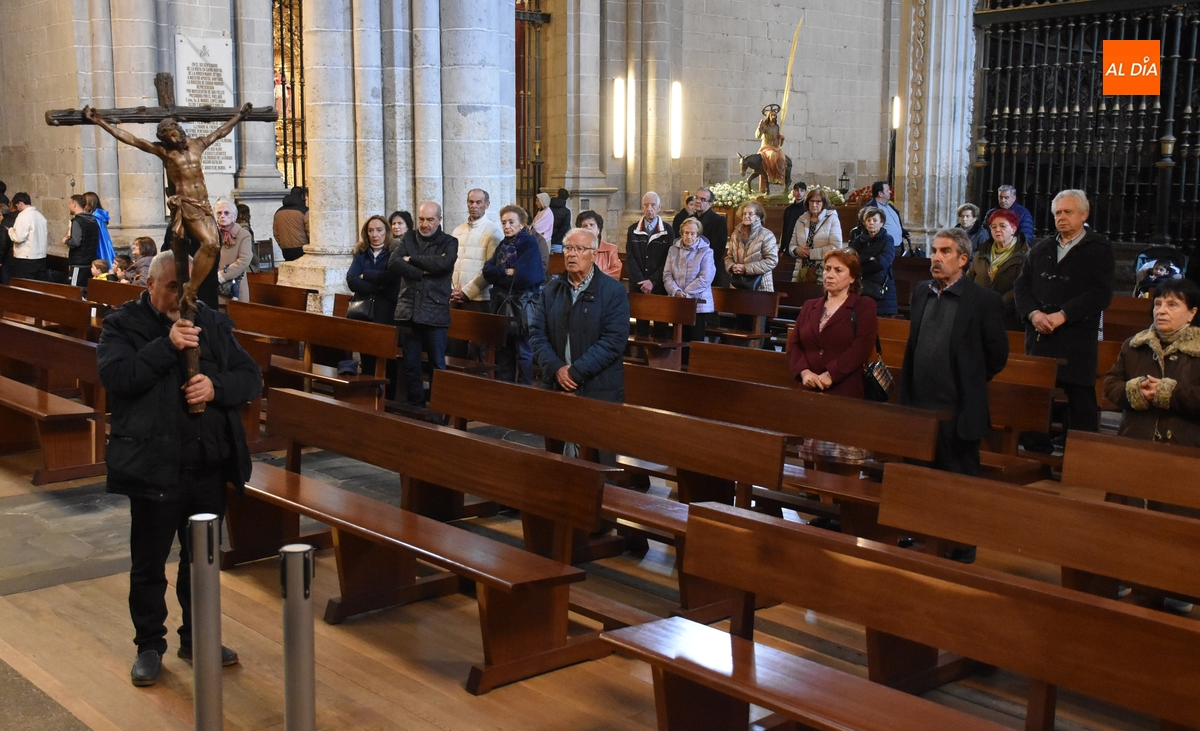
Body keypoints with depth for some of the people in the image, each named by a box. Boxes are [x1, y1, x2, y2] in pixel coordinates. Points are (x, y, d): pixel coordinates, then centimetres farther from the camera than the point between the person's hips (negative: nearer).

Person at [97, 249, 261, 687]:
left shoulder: (214, 324, 8)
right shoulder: (124, 325, -3)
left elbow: (251, 378, 5)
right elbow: (115, 375, -20)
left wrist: (216, 386, -15)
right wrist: (167, 347, -27)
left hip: (210, 465, 4)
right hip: (153, 466, -4)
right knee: (148, 563, 8)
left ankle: (197, 638, 31)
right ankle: (149, 646, 23)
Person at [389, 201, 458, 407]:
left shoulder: (449, 242, 3)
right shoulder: (409, 238, 12)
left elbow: (443, 263, -18)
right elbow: (393, 262, -3)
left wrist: (412, 259, -7)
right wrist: (423, 272, -13)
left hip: (435, 312, -3)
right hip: (409, 311, 3)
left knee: (437, 365, 2)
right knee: (410, 364, 8)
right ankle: (414, 406, 18)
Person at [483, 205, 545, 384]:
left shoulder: (530, 243, -9)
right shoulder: (502, 245, 11)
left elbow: (525, 276, -21)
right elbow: (487, 271, 0)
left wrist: (500, 274, -7)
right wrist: (508, 272, -15)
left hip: (523, 305, -7)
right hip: (502, 303, 7)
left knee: (523, 351, 0)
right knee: (503, 349, 12)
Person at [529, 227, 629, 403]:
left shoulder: (614, 291, -4)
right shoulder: (551, 290, 9)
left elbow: (613, 340, -13)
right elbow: (536, 333, 4)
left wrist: (576, 372, -17)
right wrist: (556, 368, -12)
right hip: (555, 386, 4)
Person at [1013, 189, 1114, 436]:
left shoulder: (1099, 249, 3)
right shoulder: (1041, 248, 19)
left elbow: (1101, 293, -8)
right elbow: (1021, 285, 11)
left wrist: (1062, 315, -16)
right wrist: (1033, 313, -8)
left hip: (1076, 340, -4)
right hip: (1038, 337, 5)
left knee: (1081, 404, -3)